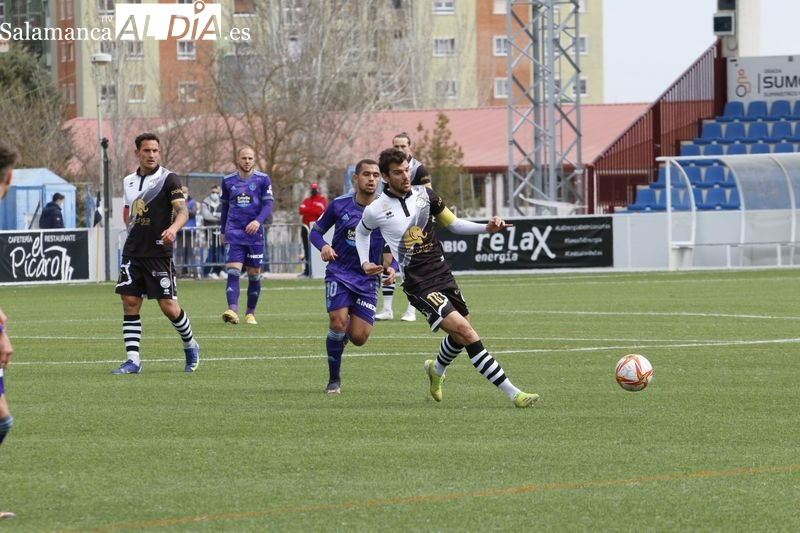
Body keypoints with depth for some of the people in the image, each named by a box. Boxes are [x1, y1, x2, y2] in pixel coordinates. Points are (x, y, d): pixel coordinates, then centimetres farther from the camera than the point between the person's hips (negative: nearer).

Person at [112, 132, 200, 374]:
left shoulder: (169, 179, -5)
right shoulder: (128, 182, 12)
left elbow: (182, 211, -16)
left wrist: (173, 228, -35)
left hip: (159, 252, -5)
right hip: (132, 252, 5)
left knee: (168, 306, -5)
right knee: (130, 303, -3)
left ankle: (190, 345, 21)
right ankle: (133, 360, -1)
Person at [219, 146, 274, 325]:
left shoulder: (263, 179, 1)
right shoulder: (228, 181, 8)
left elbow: (268, 205, -4)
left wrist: (258, 221, -22)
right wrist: (223, 231, 21)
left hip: (254, 232, 0)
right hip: (234, 234, 0)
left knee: (254, 275, 5)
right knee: (233, 271, -15)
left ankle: (250, 313, 18)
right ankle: (232, 310, -27)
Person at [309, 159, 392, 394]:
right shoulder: (339, 205, -3)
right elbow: (316, 231, 9)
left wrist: (391, 267, -14)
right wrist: (323, 246, -13)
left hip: (367, 279, 1)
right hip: (339, 274, -1)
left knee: (358, 337, -6)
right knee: (338, 322, -21)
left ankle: (343, 333, 34)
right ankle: (334, 379, -3)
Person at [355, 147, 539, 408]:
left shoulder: (424, 194, 4)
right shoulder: (375, 211, -5)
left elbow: (453, 224, 14)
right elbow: (362, 232, 18)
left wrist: (487, 228, 1)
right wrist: (365, 262, 7)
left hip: (442, 274, 6)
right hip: (419, 286, -6)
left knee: (461, 335, 16)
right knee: (466, 332, -17)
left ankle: (436, 370, 50)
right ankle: (513, 394, -19)